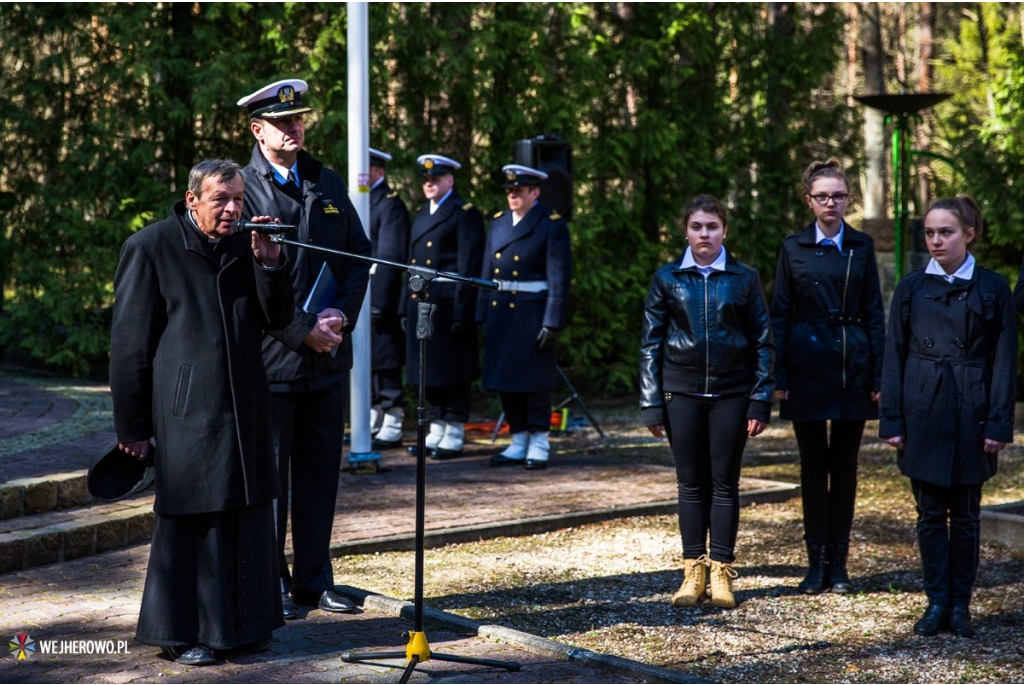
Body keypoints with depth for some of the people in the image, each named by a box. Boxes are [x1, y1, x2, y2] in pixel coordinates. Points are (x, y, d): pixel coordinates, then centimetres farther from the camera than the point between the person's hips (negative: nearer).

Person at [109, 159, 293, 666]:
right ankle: (182, 634, 10)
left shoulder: (245, 247, 11)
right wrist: (132, 425, -6)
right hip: (186, 414, -6)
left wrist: (270, 264, -6)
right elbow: (129, 343, -5)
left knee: (247, 522, 11)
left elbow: (276, 319, 10)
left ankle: (243, 623, 23)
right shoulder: (151, 247, -5)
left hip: (245, 414, 6)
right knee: (188, 524, 0)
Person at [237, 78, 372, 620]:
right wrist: (303, 331, -15)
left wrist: (342, 317, -3)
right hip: (270, 357, -5)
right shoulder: (244, 190, -7)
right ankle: (271, 582, 13)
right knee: (270, 473, 3)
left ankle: (314, 579, 20)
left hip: (328, 356, 6)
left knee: (320, 471, 10)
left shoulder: (328, 184, 12)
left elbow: (359, 256, 13)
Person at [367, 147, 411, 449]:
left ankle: (392, 427, 0)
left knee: (385, 364, -5)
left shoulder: (390, 205, -9)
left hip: (380, 299, -9)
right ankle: (373, 421, 20)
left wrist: (378, 302, -20)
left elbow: (390, 257, -15)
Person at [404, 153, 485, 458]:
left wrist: (462, 312, -17)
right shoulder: (421, 215, 18)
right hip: (420, 303, 8)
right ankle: (436, 430, 19)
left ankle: (454, 435, 5)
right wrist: (407, 307, 14)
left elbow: (469, 267, -11)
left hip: (448, 304, -7)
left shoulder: (465, 213, -6)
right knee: (429, 372, 11)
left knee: (452, 372, -2)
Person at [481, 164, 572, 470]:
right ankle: (518, 443, 19)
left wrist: (552, 323, -15)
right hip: (500, 313, 6)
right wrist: (482, 315, 9)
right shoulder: (499, 222, 12)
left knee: (534, 381, -1)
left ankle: (539, 445, 8)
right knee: (505, 380, 9)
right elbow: (487, 272, 14)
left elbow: (559, 279, -10)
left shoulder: (552, 225, -6)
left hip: (532, 315, -6)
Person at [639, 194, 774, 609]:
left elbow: (763, 342, 3)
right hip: (682, 391, 1)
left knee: (724, 482, 3)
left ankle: (721, 572, 10)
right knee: (691, 482, 6)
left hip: (731, 392, -1)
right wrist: (650, 403, 0)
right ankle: (693, 571, 13)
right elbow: (650, 344, 5)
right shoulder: (667, 278, 3)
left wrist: (760, 401, -3)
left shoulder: (744, 278, 1)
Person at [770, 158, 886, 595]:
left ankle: (838, 563, 13)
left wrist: (878, 376, -1)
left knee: (845, 465, 5)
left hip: (853, 365, 1)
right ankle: (816, 562, 10)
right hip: (807, 364, -1)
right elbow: (779, 315, 3)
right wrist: (779, 377, -4)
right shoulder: (794, 249, 3)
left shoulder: (861, 247, 5)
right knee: (813, 465, 3)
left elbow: (874, 313, 5)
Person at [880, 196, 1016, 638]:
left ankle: (960, 605, 15)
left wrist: (999, 424, -6)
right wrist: (892, 420, -1)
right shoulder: (912, 287, 4)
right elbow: (894, 356, 5)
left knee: (966, 515, 6)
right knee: (930, 514, 5)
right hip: (924, 415, 1)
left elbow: (1004, 362, 0)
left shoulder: (992, 289, 0)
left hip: (971, 417, -1)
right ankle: (937, 602, 13)